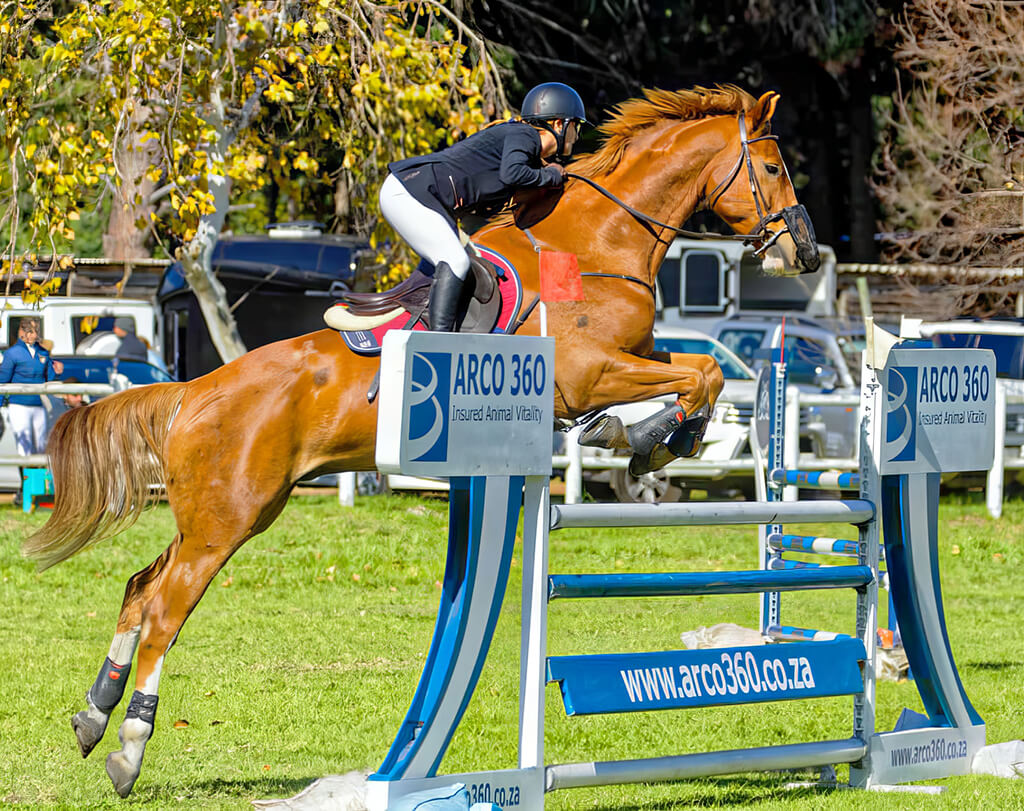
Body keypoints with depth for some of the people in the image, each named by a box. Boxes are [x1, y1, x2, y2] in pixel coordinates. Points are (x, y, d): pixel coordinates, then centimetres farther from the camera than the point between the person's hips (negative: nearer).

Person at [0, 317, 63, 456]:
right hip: (19, 406, -5)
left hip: (39, 407, 5)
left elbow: (47, 380, 13)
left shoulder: (43, 353, 10)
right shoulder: (12, 353, -4)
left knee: (40, 448, 8)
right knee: (25, 448, -8)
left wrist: (55, 371, -6)